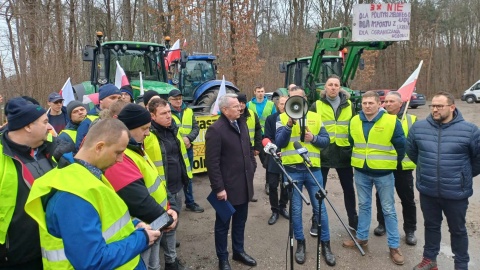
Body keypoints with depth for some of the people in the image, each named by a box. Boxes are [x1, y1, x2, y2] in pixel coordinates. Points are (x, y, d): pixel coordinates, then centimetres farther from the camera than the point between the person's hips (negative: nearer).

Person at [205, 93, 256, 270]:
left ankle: (238, 251, 40)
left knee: (240, 221, 21)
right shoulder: (215, 129, -17)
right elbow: (212, 162, -19)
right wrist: (219, 188, -19)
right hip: (227, 187, -7)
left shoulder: (242, 123, 7)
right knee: (223, 224, 12)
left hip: (244, 184, 7)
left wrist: (251, 170, 12)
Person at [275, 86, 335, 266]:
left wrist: (314, 138, -12)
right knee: (296, 209, 7)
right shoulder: (283, 117, 3)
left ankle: (325, 245, 21)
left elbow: (326, 140, 7)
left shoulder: (315, 117, 10)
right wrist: (289, 124, -19)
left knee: (320, 207, 7)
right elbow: (279, 142, -7)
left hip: (313, 169, 2)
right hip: (292, 170, -1)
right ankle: (300, 243, 24)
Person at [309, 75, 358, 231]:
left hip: (344, 152, 2)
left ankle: (353, 220, 30)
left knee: (348, 188, 13)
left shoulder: (348, 105, 7)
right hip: (323, 152, -2)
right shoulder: (317, 106, 0)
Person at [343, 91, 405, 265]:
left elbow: (401, 145, -3)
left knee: (388, 210, 5)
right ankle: (361, 237, 29)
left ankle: (394, 246, 15)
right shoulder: (354, 121, 2)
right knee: (364, 206, 15)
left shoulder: (391, 121, -12)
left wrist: (392, 162, 5)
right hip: (361, 172, 4)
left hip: (383, 173, -4)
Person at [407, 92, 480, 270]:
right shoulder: (418, 127, -5)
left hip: (456, 193, -2)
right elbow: (411, 151, 13)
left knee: (458, 230, 16)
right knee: (431, 226, 20)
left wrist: (465, 175, 10)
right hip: (427, 191, 2)